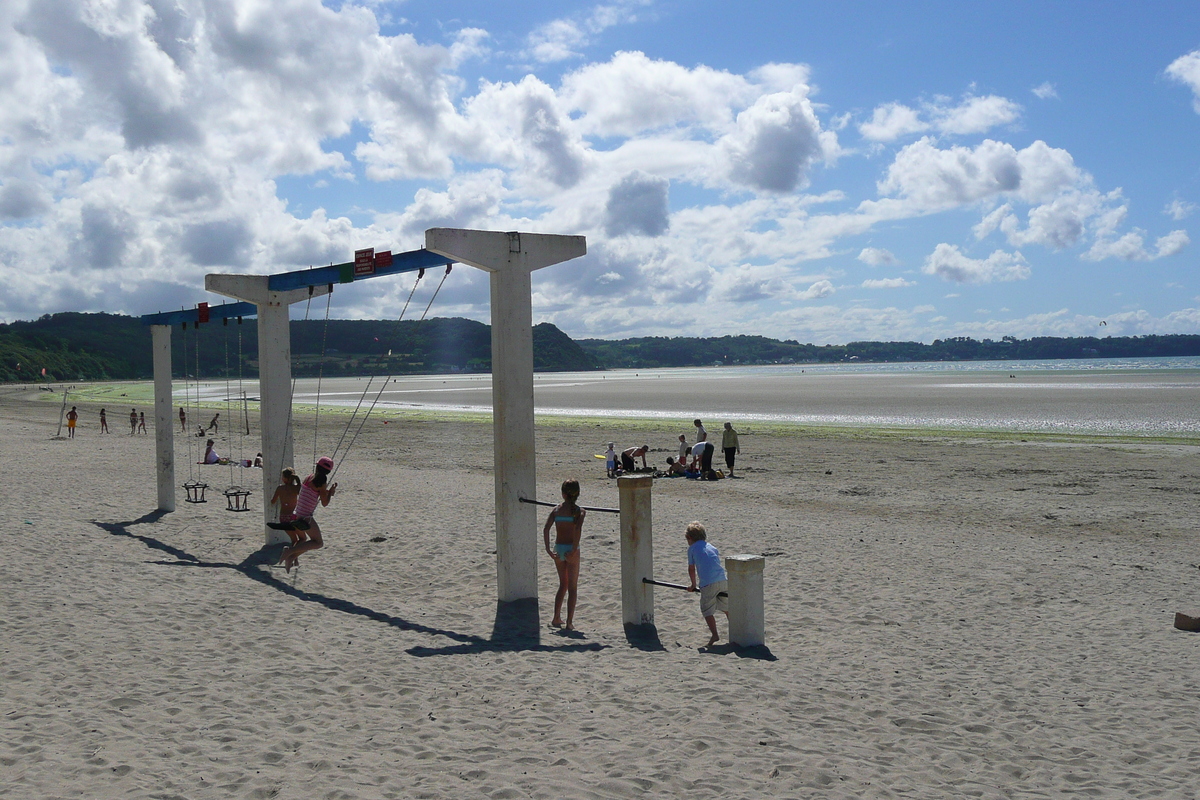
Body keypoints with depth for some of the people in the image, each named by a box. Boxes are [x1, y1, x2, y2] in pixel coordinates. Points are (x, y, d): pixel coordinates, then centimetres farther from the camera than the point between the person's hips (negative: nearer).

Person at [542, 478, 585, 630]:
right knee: (572, 587, 6)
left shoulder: (556, 510, 3)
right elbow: (578, 530, -23)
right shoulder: (579, 511, -6)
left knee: (563, 584, 21)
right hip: (571, 549, -4)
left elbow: (546, 529, -8)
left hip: (558, 549, 4)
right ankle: (569, 622, 3)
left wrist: (548, 550, -7)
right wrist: (574, 550, -21)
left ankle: (556, 618, 20)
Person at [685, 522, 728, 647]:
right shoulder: (711, 547, 25)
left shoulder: (692, 548, 11)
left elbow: (691, 569, 13)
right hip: (722, 580, 5)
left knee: (707, 610, 1)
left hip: (708, 583, -5)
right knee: (727, 607, 22)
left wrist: (694, 585, 27)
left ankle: (714, 634, -13)